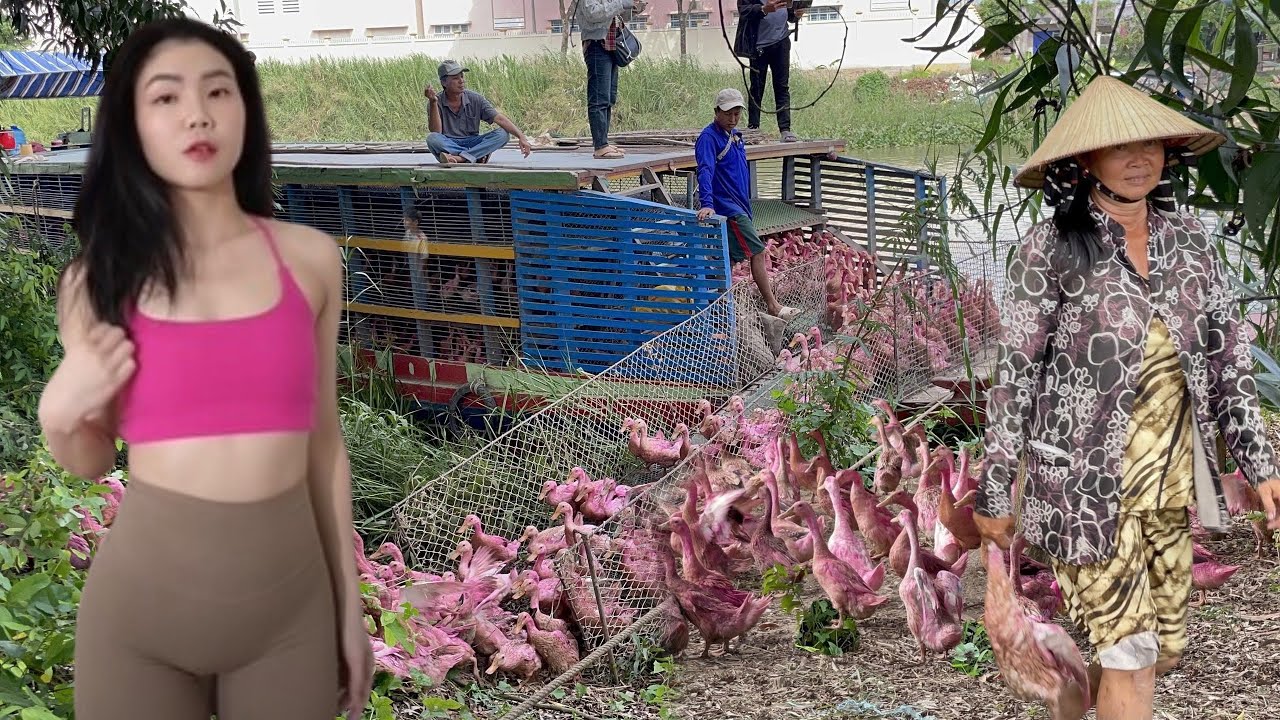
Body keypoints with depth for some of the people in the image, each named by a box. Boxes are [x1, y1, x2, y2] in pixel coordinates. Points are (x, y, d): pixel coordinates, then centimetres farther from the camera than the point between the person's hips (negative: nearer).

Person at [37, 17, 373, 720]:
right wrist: (58, 414, -12)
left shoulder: (310, 258, -1)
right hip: (140, 597, 0)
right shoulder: (100, 277, -2)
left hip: (290, 601, 0)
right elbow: (91, 460, 9)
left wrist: (350, 602, 9)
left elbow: (322, 438, 6)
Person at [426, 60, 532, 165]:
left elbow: (499, 118, -10)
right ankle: (478, 156, -33)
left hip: (472, 144, 2)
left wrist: (521, 137, -24)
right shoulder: (438, 102, -4)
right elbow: (436, 131, -15)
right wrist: (433, 103, -25)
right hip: (447, 146, -2)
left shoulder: (475, 99, -1)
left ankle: (459, 157, -36)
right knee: (432, 138, -34)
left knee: (503, 134, -21)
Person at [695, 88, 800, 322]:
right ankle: (773, 305, -3)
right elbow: (705, 170, -28)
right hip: (727, 208, -9)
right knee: (758, 252, -9)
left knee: (728, 260, 11)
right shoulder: (709, 138, -14)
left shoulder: (735, 136, 15)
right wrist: (707, 203, -41)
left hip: (739, 208, 9)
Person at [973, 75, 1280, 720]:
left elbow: (1228, 357, 9)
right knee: (1130, 652, -1)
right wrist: (994, 492, -7)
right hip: (1089, 479, -5)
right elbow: (1014, 376, -9)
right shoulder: (1051, 251, -12)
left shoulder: (1188, 240, 4)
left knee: (1166, 646, 14)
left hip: (1171, 478, 6)